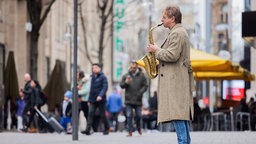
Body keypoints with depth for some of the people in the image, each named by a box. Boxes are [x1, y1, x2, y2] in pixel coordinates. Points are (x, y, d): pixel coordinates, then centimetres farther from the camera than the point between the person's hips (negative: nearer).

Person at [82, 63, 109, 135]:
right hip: (93, 100, 5)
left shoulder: (103, 77, -5)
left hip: (100, 100, -5)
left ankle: (106, 129, 19)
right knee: (90, 113, -9)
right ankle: (88, 130, -17)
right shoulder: (92, 77, 16)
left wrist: (100, 95, -29)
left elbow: (105, 87, -15)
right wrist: (89, 99, 18)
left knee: (102, 115, 3)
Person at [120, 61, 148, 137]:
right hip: (128, 100, 0)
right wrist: (126, 83, -19)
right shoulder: (126, 75, 4)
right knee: (129, 116, -5)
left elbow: (145, 86, 1)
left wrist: (140, 92, -15)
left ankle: (139, 128, 33)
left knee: (138, 116, 8)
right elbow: (121, 85, 3)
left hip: (138, 100, 0)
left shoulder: (142, 75, 2)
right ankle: (130, 131, -2)